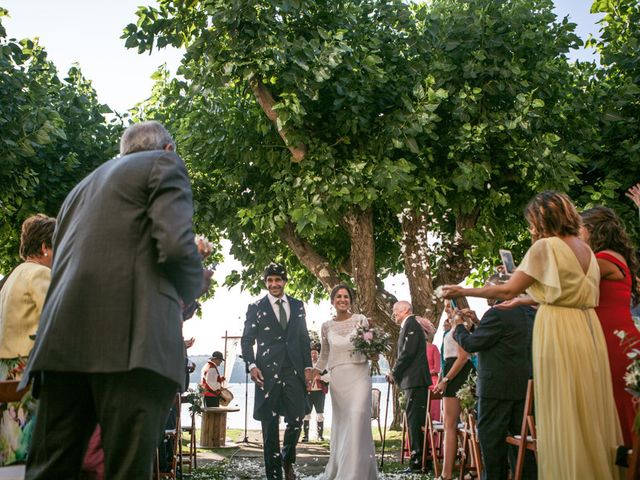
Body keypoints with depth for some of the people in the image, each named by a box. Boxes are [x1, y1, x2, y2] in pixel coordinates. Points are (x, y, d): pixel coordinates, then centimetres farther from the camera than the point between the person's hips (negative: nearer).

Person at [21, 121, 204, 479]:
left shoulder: (82, 187, 32)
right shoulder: (164, 164, 11)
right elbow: (176, 245, -6)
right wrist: (190, 290, 15)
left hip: (63, 342, 7)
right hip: (131, 340, -6)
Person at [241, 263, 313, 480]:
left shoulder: (297, 306, 13)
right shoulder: (256, 308, 5)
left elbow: (304, 338, 14)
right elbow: (247, 340, 3)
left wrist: (307, 367, 7)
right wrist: (252, 366, -10)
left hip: (294, 372, 2)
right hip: (268, 372, -2)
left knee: (297, 419, -2)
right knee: (270, 425, 2)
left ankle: (287, 459, 26)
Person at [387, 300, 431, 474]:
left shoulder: (410, 325, -9)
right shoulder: (410, 325, 21)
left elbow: (408, 352, -18)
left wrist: (394, 373, -10)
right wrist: (396, 373, 11)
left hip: (415, 380, -10)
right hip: (414, 380, 10)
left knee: (415, 420, -10)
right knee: (416, 420, 11)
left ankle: (418, 461, -10)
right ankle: (419, 460, 15)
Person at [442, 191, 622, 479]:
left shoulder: (545, 246, -8)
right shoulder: (585, 249, 14)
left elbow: (508, 290, -8)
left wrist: (464, 291, 3)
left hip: (559, 332, -7)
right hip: (588, 331, 7)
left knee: (563, 414, -2)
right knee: (589, 410, 10)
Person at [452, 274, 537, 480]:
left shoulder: (496, 313, -16)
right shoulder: (527, 312, 12)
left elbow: (471, 344, -12)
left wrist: (459, 326, 5)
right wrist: (477, 323, 15)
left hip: (496, 386, -8)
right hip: (523, 384, 8)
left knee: (491, 439, -1)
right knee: (520, 438, 13)